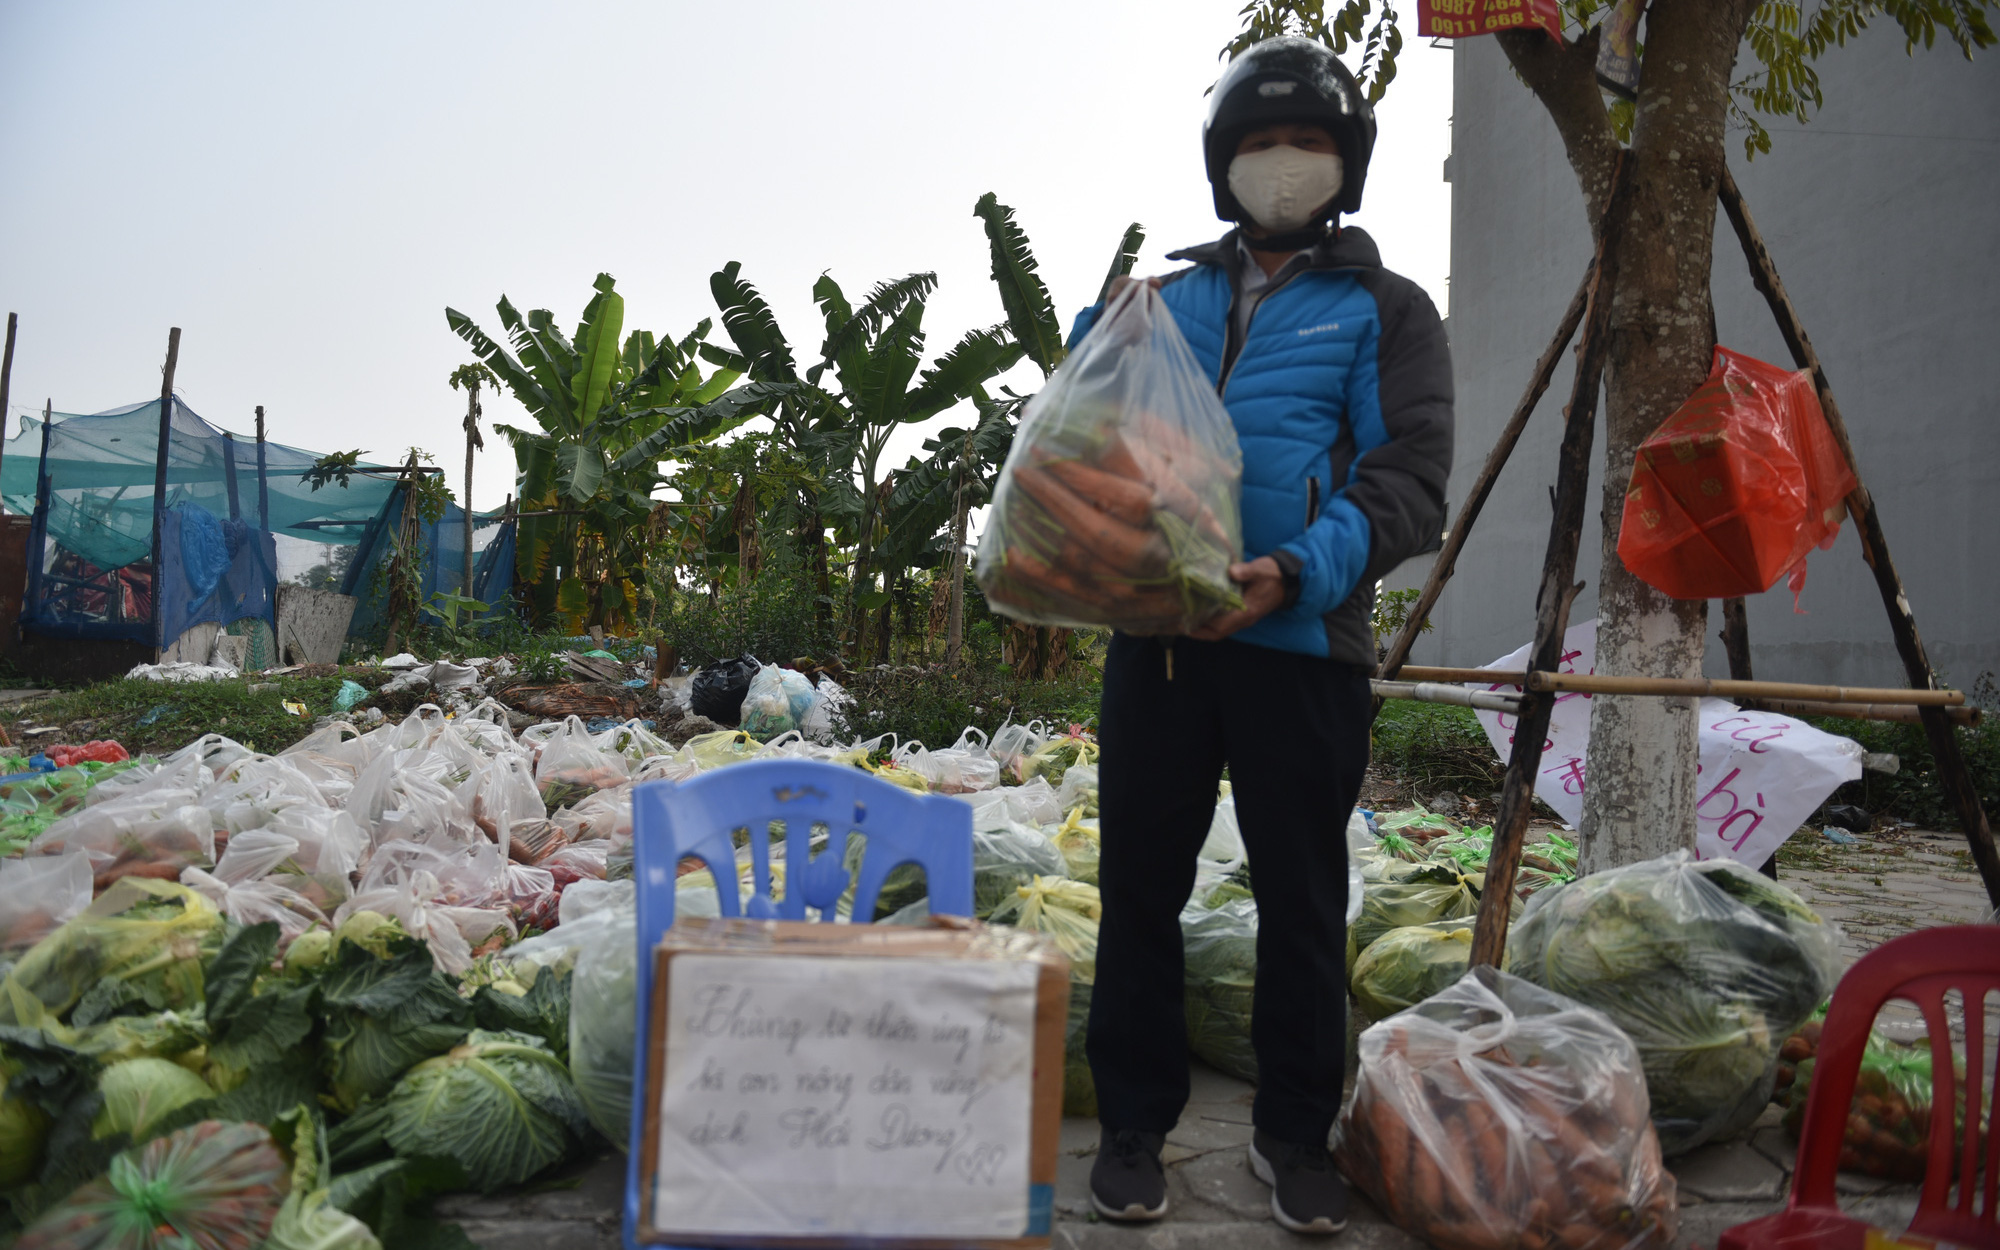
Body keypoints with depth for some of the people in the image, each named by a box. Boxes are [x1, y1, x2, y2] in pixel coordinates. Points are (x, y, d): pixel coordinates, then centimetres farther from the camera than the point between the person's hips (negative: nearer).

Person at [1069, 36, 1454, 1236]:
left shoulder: (1387, 310, 7)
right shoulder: (1172, 300, 16)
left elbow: (1410, 480, -3)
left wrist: (1298, 574, -19)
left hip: (1301, 644, -2)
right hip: (1156, 633, 3)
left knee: (1302, 899, 7)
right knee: (1142, 883, 7)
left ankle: (1296, 1132, 24)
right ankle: (1136, 1120, 23)